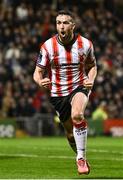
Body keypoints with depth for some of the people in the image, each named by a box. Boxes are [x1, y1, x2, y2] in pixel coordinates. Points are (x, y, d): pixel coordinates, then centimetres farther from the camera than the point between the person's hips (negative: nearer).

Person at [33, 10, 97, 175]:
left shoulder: (85, 44, -8)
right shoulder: (47, 46, -10)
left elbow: (92, 66, 9)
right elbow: (38, 72, -4)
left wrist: (91, 80, -11)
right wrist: (40, 81, -27)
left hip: (80, 87, -2)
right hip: (58, 93, 2)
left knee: (77, 115, -32)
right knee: (70, 132, 10)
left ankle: (81, 157, -22)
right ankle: (81, 158, 36)